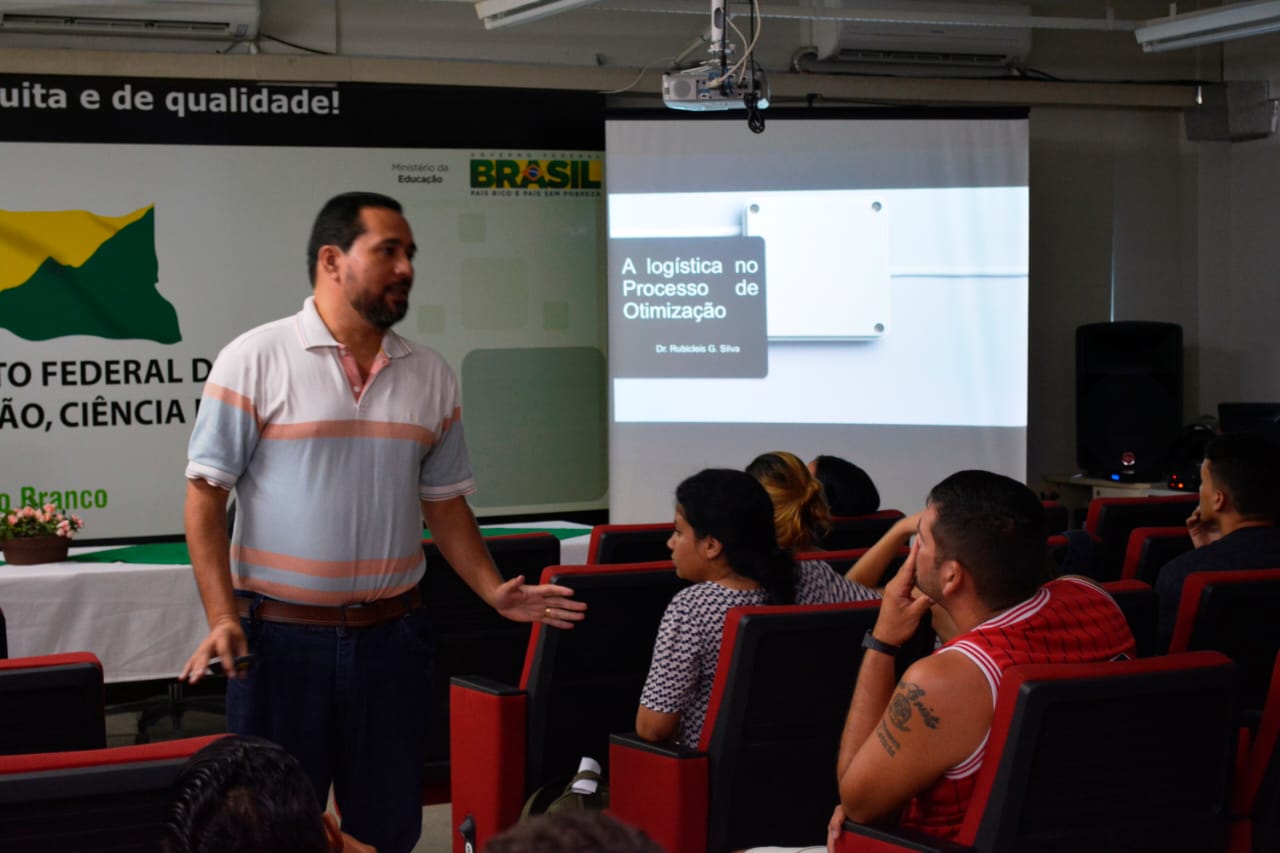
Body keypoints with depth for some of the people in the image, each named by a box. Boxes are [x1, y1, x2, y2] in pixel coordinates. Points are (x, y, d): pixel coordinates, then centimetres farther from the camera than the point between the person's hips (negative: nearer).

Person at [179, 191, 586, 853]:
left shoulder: (430, 376, 9)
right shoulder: (254, 360, -5)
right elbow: (205, 494, -6)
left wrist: (493, 591, 1)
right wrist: (221, 617, -15)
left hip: (391, 636, 4)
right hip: (281, 636, -4)